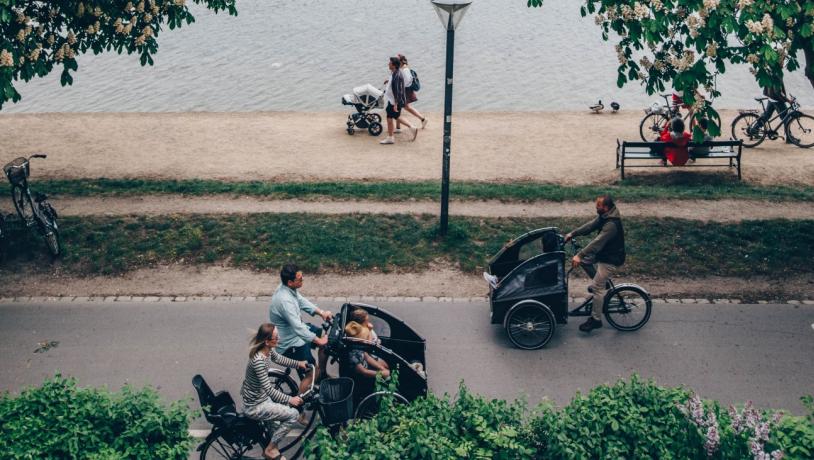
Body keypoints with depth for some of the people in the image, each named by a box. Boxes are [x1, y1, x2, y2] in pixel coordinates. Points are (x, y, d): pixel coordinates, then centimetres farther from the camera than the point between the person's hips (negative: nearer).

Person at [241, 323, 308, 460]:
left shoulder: (268, 351, -7)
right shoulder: (258, 361, -34)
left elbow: (279, 359, 18)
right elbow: (269, 390, -29)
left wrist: (298, 363, 14)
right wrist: (290, 399, -21)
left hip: (261, 396, 9)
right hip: (255, 407, -9)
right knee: (293, 414, -9)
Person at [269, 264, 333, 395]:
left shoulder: (289, 288, -7)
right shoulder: (285, 300, -36)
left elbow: (301, 301, 10)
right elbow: (298, 328, -35)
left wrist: (321, 312, -2)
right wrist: (319, 341, -26)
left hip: (295, 329, 10)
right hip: (290, 343, -10)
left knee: (327, 341, 19)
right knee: (310, 374, -5)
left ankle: (321, 375, 35)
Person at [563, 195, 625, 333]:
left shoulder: (612, 224, -31)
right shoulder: (604, 217, -2)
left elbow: (597, 242, -35)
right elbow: (590, 226, 5)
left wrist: (579, 255, -38)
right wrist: (572, 233, -3)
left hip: (611, 259, -10)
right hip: (604, 253, 10)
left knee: (597, 288, -6)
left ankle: (596, 319, 4)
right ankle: (600, 282, 28)